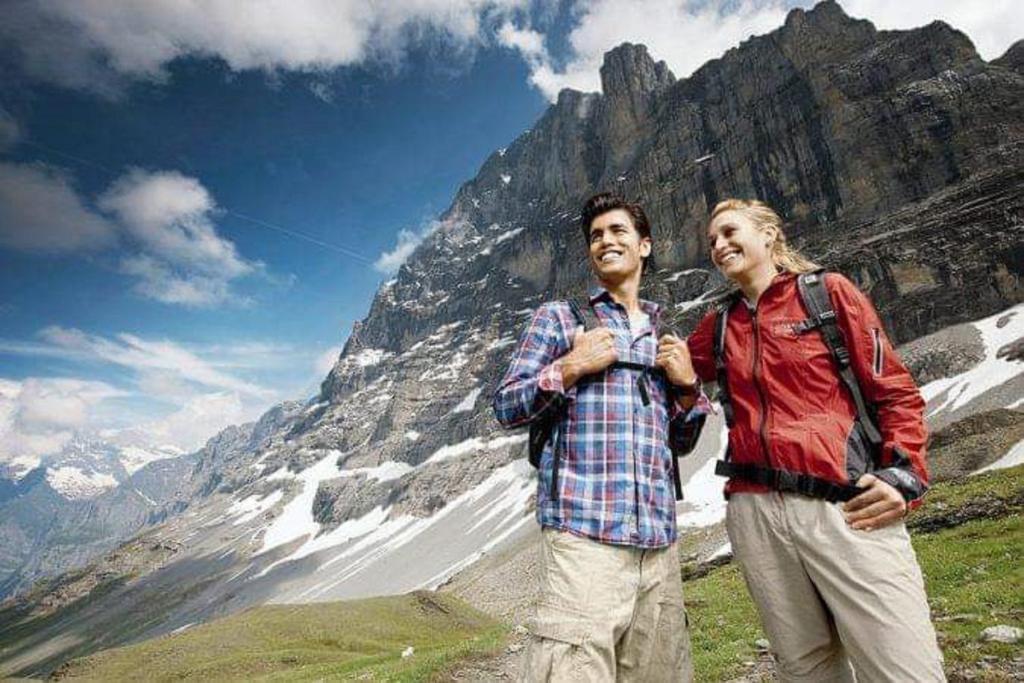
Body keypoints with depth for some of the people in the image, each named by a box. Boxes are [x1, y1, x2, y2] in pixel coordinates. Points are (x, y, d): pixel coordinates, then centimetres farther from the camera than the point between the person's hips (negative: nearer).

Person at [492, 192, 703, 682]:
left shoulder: (664, 335, 20)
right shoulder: (558, 316, 6)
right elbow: (505, 408, 2)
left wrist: (687, 385, 5)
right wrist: (568, 369, -11)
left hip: (658, 537, 5)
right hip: (584, 531, -5)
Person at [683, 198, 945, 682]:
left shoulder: (828, 291, 7)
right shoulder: (719, 325, 15)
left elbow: (895, 391, 4)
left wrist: (903, 473, -9)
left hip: (844, 506, -3)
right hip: (755, 512, 3)